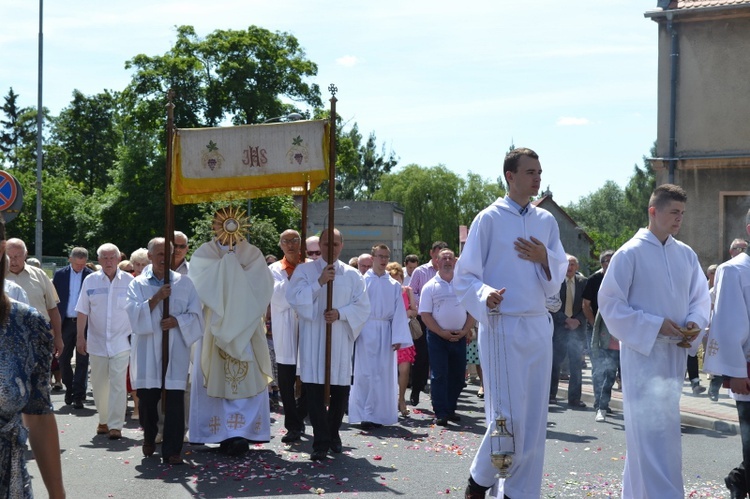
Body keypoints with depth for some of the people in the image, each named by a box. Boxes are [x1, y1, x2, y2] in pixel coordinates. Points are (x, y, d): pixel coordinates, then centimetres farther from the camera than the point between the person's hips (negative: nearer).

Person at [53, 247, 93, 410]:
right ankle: (69, 388, 28)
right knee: (63, 358, 8)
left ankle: (78, 395, 5)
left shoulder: (91, 276, -3)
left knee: (82, 360, 0)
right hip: (65, 322, 2)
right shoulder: (60, 275, 3)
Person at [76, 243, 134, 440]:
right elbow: (82, 312, 3)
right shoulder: (90, 281, 2)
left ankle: (115, 425, -5)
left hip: (121, 342, -2)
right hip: (97, 341, 2)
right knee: (99, 384, 10)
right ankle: (104, 420, 25)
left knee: (118, 384, -7)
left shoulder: (129, 281, -2)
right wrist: (80, 337, -1)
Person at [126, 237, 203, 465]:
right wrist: (156, 298, -16)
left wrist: (177, 321, -12)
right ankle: (149, 438, 30)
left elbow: (195, 314, 5)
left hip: (175, 350, 0)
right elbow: (134, 314, -5)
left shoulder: (184, 282, 8)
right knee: (147, 397, 4)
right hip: (148, 350, 0)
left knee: (175, 400, -8)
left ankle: (172, 450, -5)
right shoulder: (138, 284, 7)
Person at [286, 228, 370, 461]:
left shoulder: (352, 275, 10)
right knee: (315, 388, -8)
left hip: (341, 339, 2)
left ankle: (333, 433, 24)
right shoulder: (305, 270, 6)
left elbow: (362, 306, 5)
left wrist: (340, 314, -12)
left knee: (340, 388, 5)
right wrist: (319, 282, -15)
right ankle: (321, 441, -6)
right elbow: (293, 298, -6)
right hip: (313, 339, -2)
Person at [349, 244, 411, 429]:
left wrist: (398, 338, -2)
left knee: (384, 373, 2)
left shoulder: (394, 285, 10)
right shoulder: (362, 281, 3)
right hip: (366, 331, -2)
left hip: (386, 333, 2)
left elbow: (399, 312, 6)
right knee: (365, 372, -2)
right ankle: (365, 416, 1)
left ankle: (378, 414, 9)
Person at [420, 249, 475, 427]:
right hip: (437, 337, -3)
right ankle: (440, 413, -4)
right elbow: (425, 314, -5)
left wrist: (465, 330, -6)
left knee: (457, 375, 6)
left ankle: (450, 410, 18)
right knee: (439, 375, -5)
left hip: (459, 337, 3)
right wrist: (442, 333, -13)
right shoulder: (430, 286, 0)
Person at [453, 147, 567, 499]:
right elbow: (464, 278, -3)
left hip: (538, 326, 5)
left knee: (534, 417, 5)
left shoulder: (546, 221, 11)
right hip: (501, 326, -5)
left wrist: (544, 259, -6)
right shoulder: (489, 219, -3)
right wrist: (485, 296, -24)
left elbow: (558, 277, 15)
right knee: (508, 416, -9)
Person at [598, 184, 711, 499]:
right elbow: (610, 302, -9)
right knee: (653, 430, -9)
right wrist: (655, 325, -16)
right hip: (643, 352, -6)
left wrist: (695, 321, -8)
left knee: (656, 426, 13)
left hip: (675, 353, 6)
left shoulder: (686, 255, 8)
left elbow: (700, 299, 15)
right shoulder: (630, 253, -8)